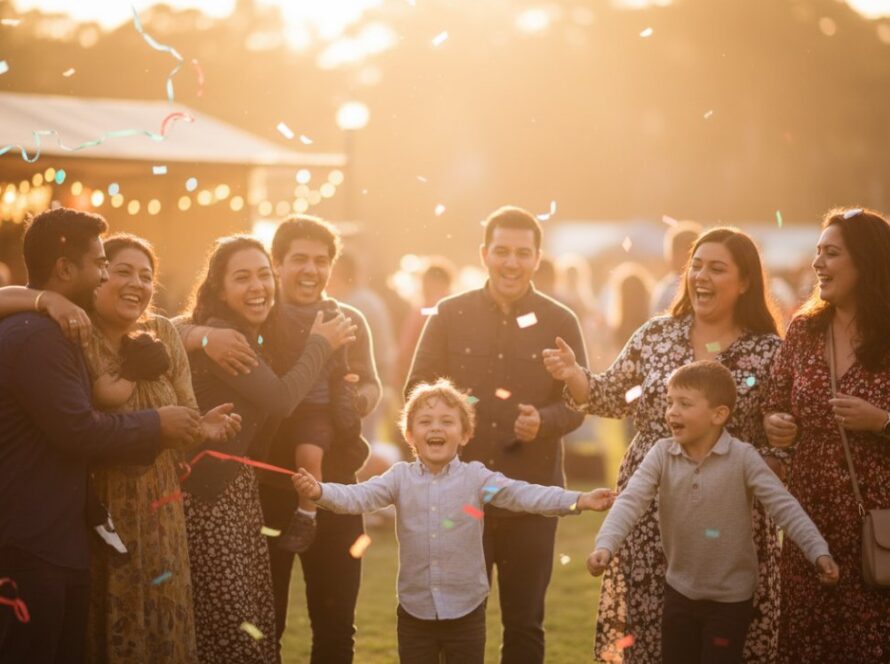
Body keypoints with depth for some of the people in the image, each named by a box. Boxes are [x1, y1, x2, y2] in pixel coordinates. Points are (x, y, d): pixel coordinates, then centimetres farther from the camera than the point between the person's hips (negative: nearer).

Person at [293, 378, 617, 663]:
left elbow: (523, 494, -15)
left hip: (466, 610, -1)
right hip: (415, 610, 1)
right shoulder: (401, 477, -1)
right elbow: (359, 496, -13)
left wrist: (578, 501, -28)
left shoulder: (476, 477, -5)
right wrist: (320, 492, -33)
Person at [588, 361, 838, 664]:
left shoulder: (742, 457, -15)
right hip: (679, 590, 4)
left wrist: (819, 552, -29)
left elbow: (784, 506, -18)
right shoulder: (662, 454, -7)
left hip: (731, 596, -4)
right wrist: (605, 545, -31)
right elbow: (631, 501, -16)